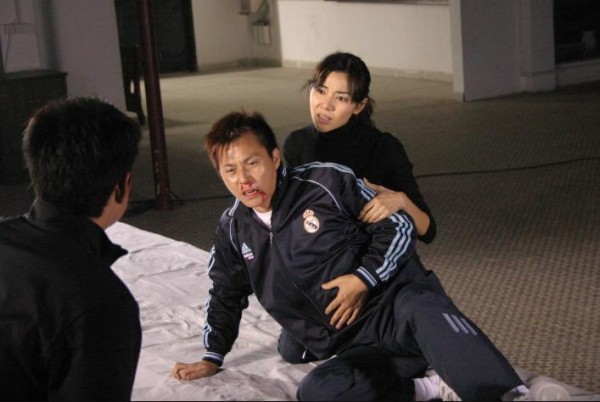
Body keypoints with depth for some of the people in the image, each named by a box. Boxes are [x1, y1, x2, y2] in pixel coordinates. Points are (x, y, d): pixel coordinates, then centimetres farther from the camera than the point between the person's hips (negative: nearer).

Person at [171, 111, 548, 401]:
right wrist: (213, 356, 29)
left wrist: (364, 279, -10)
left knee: (424, 311, -41)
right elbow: (226, 296, 29)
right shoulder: (233, 230, 12)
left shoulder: (326, 182, -2)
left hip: (396, 303, -3)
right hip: (358, 351, 4)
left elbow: (399, 226, 0)